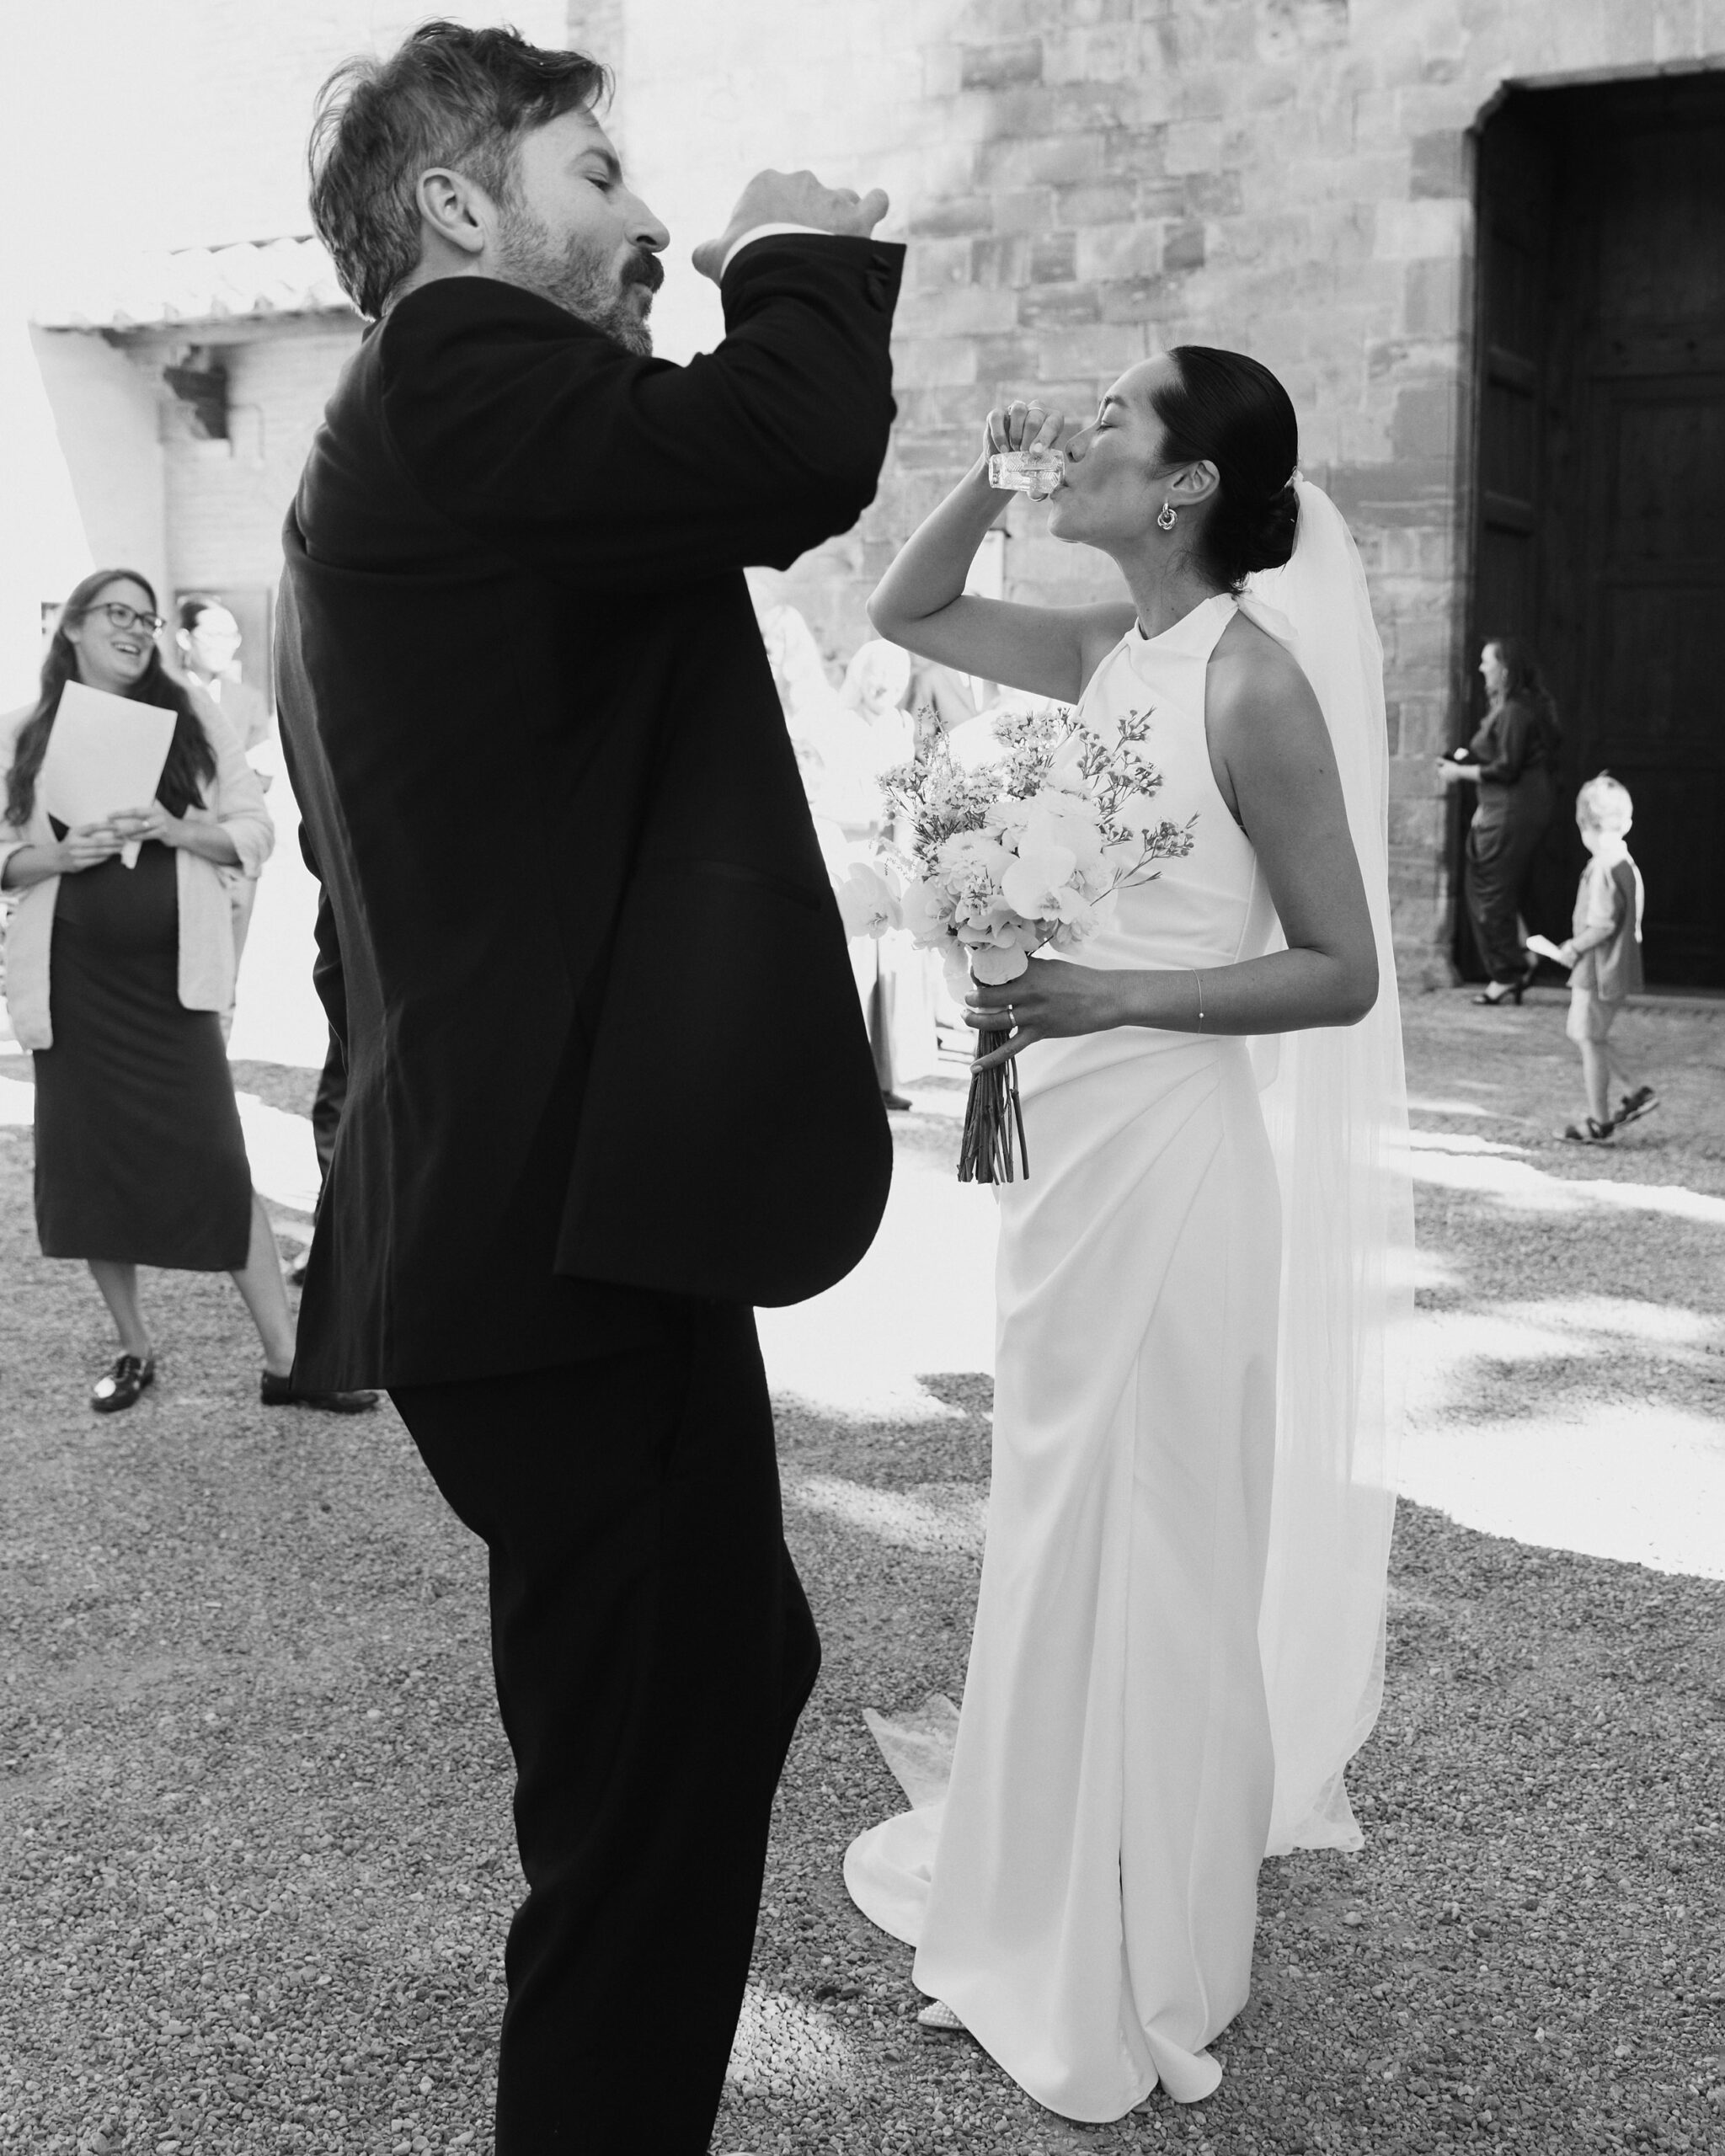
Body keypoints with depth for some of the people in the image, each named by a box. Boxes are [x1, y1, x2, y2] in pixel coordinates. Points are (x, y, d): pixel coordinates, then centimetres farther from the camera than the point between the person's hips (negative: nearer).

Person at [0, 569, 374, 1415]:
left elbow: (254, 831, 3)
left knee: (218, 1164, -5)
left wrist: (176, 830, -14)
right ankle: (133, 1346, 24)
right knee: (90, 1167, 6)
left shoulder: (189, 715, 4)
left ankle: (284, 1360, 1)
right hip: (73, 981, 1)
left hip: (171, 973, -1)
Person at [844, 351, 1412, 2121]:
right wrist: (988, 475, 5)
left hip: (1171, 1148, -8)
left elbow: (1341, 971, -14)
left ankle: (1132, 1979, 25)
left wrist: (1117, 995, -24)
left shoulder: (1253, 674, -15)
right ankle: (1049, 1900, 39)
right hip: (1068, 1138, 8)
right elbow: (906, 615, 21)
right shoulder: (1106, 653, 7)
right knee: (1062, 1534, 19)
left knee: (1149, 1547, 5)